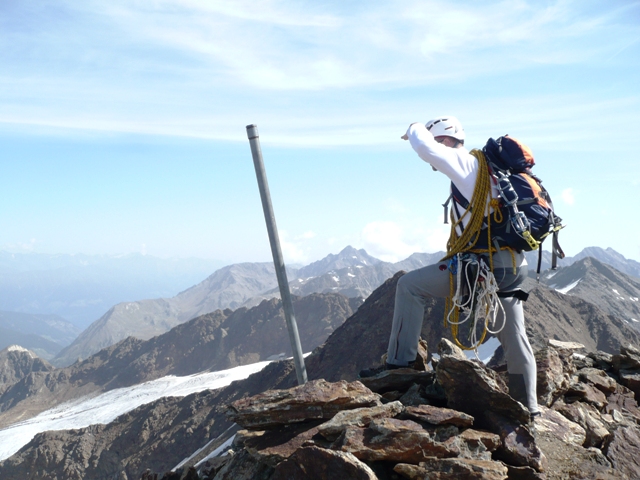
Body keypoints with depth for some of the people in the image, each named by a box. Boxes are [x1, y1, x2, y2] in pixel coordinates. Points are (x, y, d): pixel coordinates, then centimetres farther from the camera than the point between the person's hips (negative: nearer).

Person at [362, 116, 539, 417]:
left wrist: (415, 130, 4)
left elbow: (425, 148, -17)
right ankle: (529, 408, 24)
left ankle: (399, 362, -6)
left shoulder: (466, 163, -5)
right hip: (513, 267, 10)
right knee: (514, 341, 16)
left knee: (410, 285, -5)